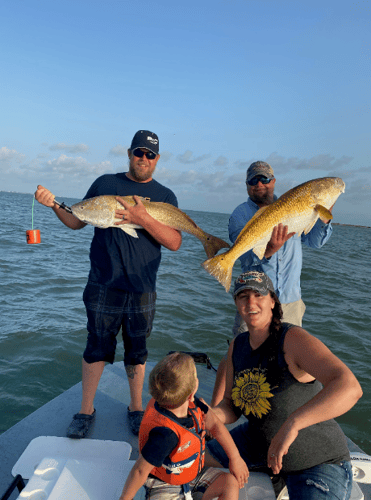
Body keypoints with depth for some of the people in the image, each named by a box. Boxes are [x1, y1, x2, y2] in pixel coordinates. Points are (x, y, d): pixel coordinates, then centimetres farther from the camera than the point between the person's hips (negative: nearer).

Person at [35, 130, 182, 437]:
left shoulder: (164, 196, 4)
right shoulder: (105, 183, 6)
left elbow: (174, 243, -8)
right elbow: (77, 221, 12)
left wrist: (143, 219, -21)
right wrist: (54, 205, -6)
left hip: (141, 288, 0)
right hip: (102, 285, 0)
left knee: (137, 350, 12)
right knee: (97, 346, 9)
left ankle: (136, 409, 32)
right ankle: (86, 411, 30)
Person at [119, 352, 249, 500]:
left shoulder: (190, 403, -17)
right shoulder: (166, 434, -40)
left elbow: (214, 424, -1)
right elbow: (141, 471, -29)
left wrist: (235, 458, 2)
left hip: (194, 473, 7)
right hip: (165, 486, -7)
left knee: (232, 482, -6)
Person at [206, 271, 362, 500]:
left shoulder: (294, 339, -30)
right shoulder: (238, 345, -7)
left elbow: (350, 388, -44)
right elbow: (231, 408, -4)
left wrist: (291, 423, -53)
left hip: (318, 461, -6)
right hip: (259, 442, 6)